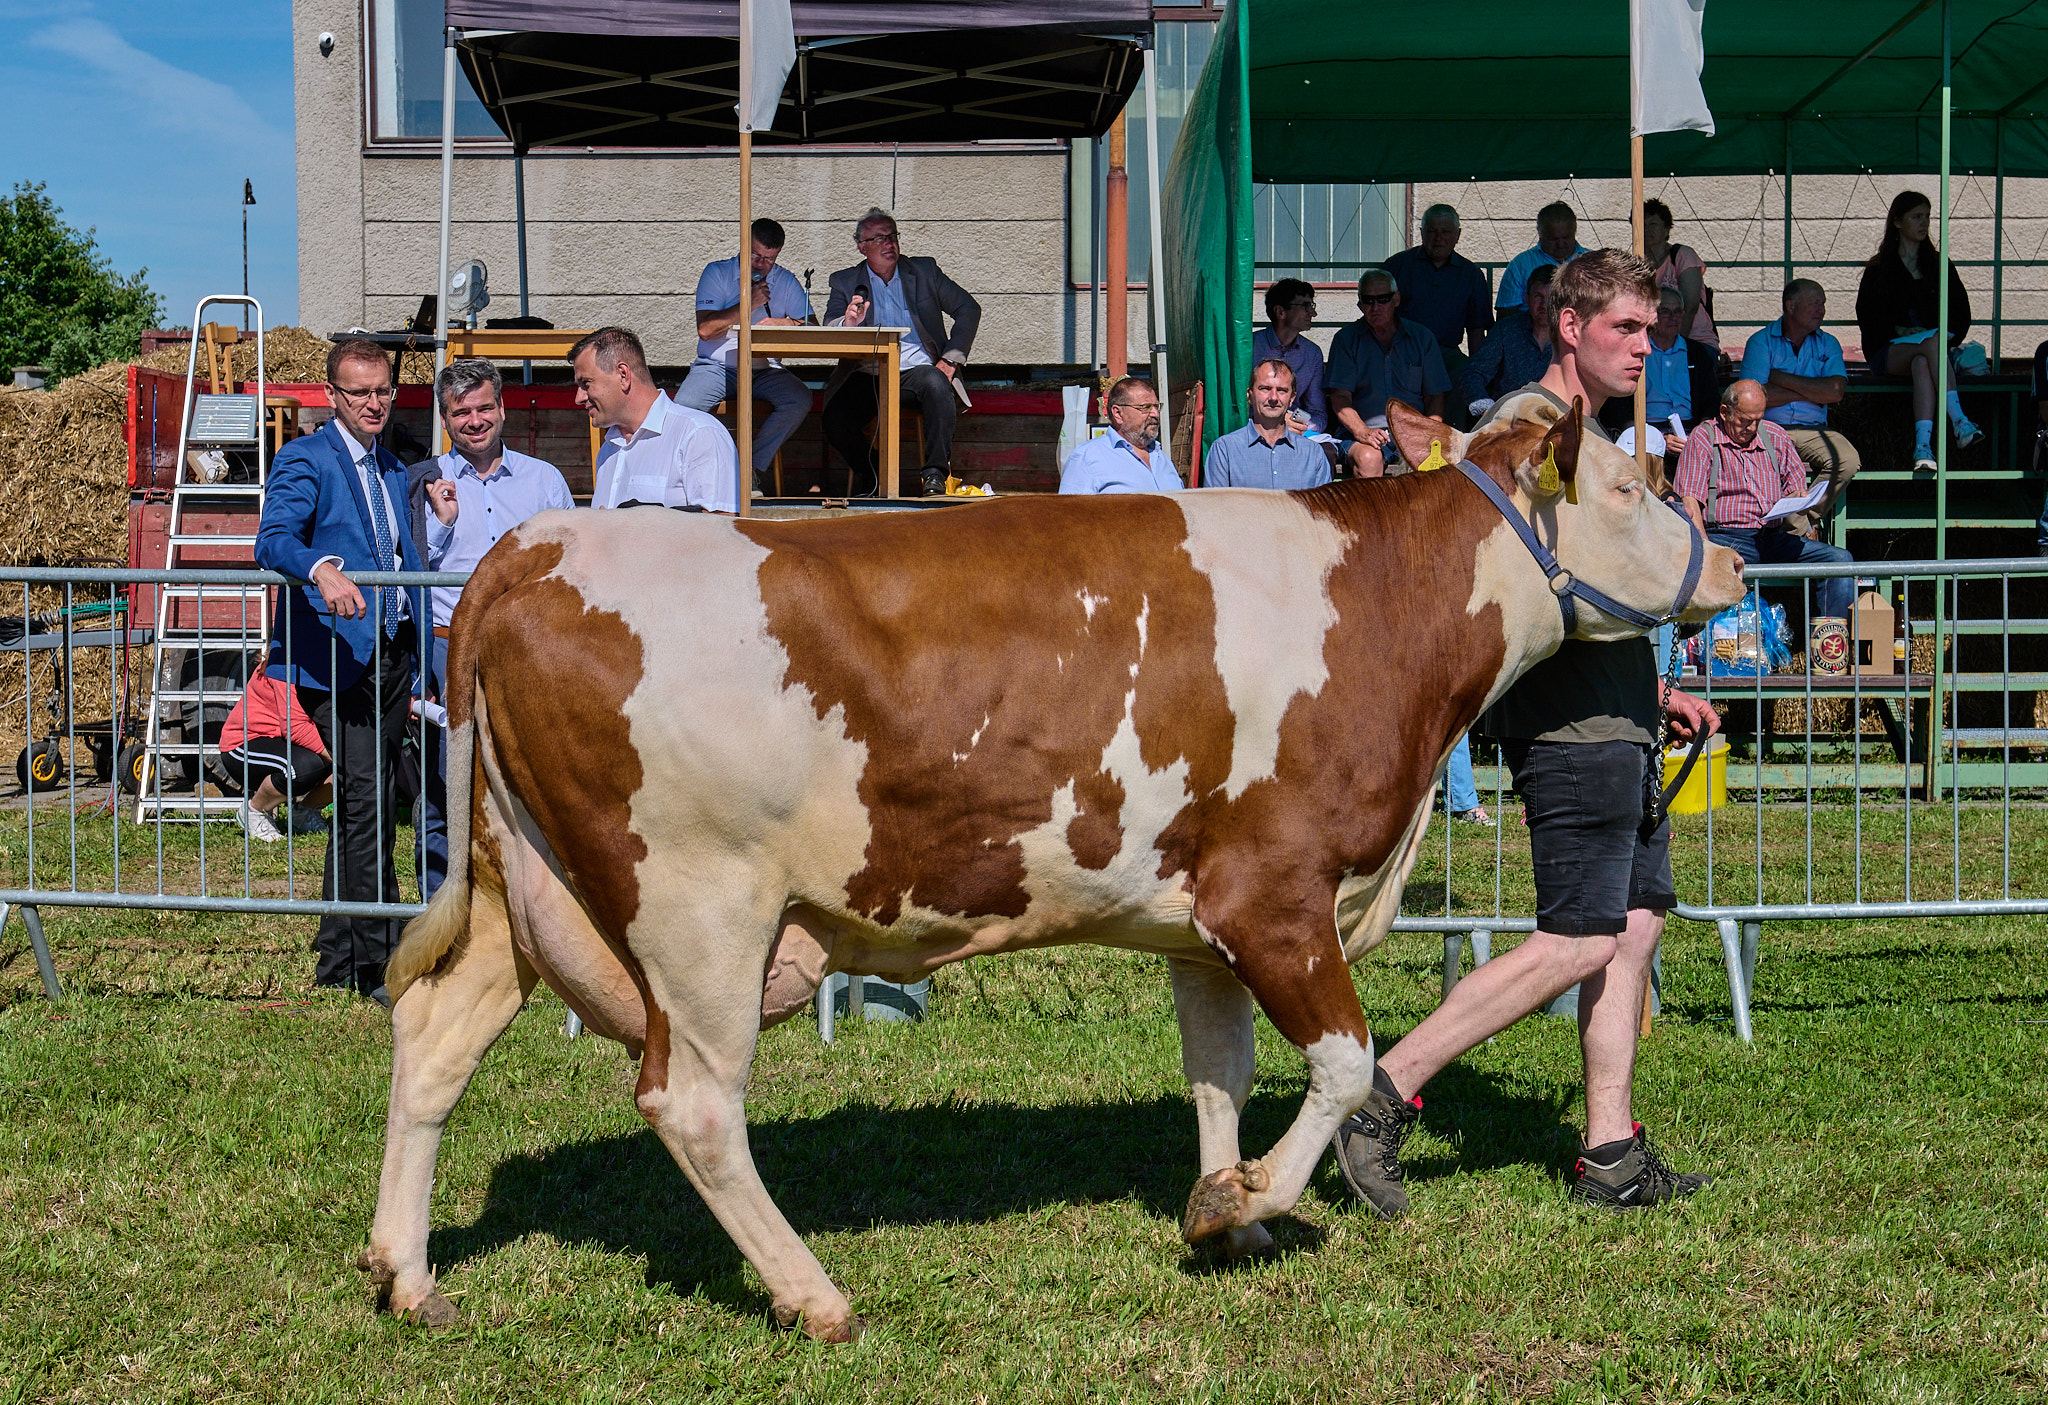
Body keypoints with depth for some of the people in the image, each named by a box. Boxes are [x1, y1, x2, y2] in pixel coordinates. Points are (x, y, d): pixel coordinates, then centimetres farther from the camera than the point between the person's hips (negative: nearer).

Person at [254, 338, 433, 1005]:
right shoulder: (305, 460, -4)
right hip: (338, 658, -8)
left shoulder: (394, 471, 21)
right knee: (364, 805, -13)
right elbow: (273, 539, -20)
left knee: (368, 812, 10)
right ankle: (383, 966, -10)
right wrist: (322, 569, -41)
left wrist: (418, 668, 19)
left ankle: (339, 962, 17)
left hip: (392, 659, 8)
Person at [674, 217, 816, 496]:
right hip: (717, 366, -2)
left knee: (800, 400, -29)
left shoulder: (786, 281, 11)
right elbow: (705, 329, -8)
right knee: (685, 404, -32)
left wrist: (780, 323, -13)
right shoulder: (717, 273, 3)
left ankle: (754, 467, -16)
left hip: (765, 370, 2)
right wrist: (747, 304, -14)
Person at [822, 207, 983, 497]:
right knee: (835, 420, -29)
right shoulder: (845, 282, 15)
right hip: (866, 375, 1)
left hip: (915, 369, -1)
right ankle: (875, 477, -4)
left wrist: (951, 359, -2)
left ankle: (935, 475, -30)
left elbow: (969, 309, 11)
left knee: (936, 384, -37)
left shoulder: (923, 271, 15)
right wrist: (847, 323, -22)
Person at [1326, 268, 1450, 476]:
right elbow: (1340, 398, 1)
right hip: (1364, 431, -1)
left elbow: (1434, 397, 14)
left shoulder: (1421, 337, 15)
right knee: (1369, 459, -36)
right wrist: (1363, 432, -19)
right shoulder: (1346, 339, 10)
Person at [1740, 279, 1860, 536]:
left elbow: (1835, 392, -2)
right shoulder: (1761, 342, 7)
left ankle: (1805, 521, -16)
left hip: (1813, 431, 3)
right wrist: (1812, 391, -4)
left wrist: (1784, 379, -4)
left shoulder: (1828, 344, 16)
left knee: (1847, 460, -28)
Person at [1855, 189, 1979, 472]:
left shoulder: (1939, 266, 20)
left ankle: (1922, 447, -57)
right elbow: (1868, 319, 5)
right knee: (1932, 342, -37)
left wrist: (1949, 337, -6)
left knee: (1922, 364, -39)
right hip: (1889, 351, -1)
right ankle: (1959, 423, -50)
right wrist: (1899, 331, -12)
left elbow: (1961, 314, 15)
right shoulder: (1878, 270, 14)